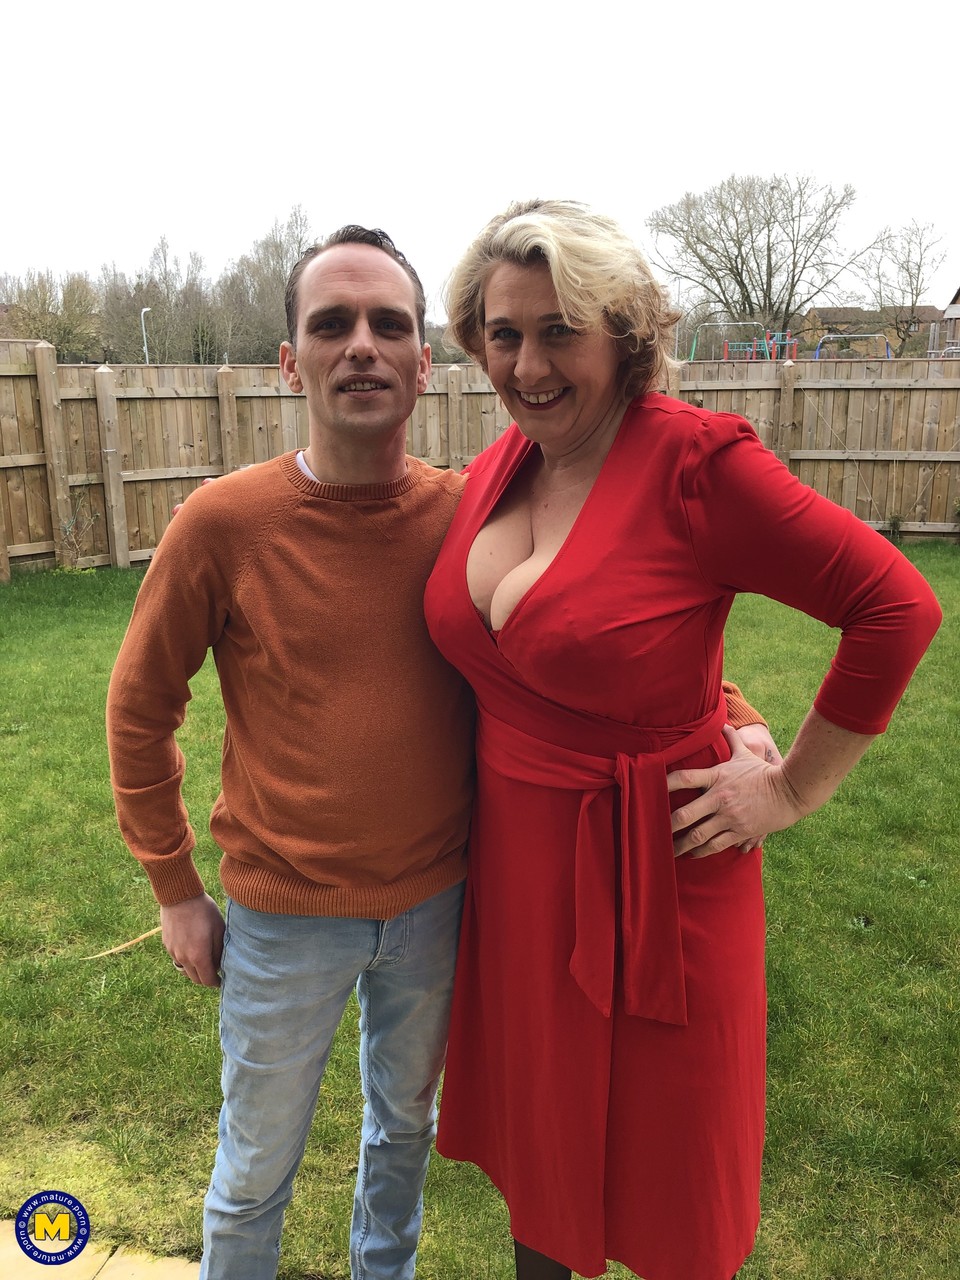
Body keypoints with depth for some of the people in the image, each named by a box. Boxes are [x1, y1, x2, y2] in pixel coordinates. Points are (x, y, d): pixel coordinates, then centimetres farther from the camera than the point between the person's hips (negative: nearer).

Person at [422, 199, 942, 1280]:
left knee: (664, 1164, 18)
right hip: (512, 861, 6)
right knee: (536, 1143, 26)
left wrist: (794, 788, -12)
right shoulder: (496, 467, 1)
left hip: (649, 872, -6)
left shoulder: (697, 461, -19)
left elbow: (896, 605, -15)